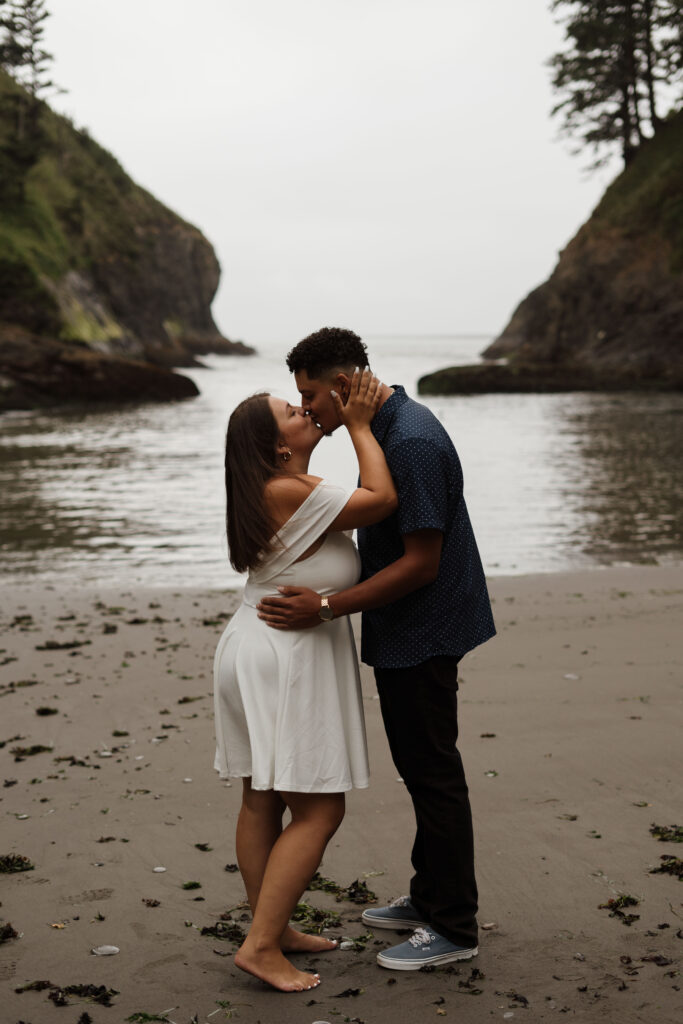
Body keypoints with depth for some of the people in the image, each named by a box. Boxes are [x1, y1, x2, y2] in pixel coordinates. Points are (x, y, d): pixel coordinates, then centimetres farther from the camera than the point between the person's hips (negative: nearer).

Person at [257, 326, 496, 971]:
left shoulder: (413, 443, -23)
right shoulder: (388, 428, 9)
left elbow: (421, 562, -24)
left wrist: (326, 608, -24)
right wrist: (324, 577, 19)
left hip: (422, 633, -10)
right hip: (404, 632, 10)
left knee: (432, 772, -1)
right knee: (419, 767, 18)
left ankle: (453, 928, 10)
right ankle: (429, 897, 32)